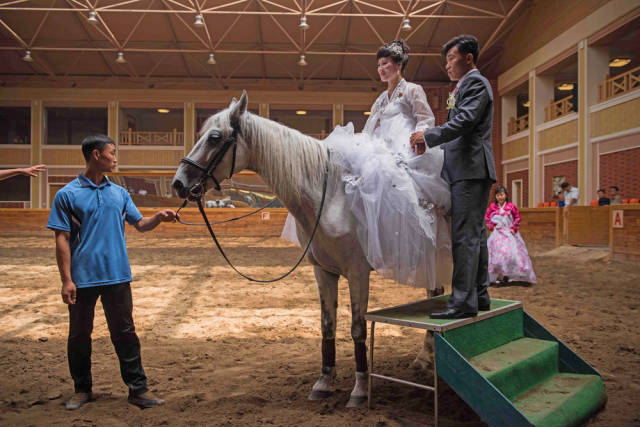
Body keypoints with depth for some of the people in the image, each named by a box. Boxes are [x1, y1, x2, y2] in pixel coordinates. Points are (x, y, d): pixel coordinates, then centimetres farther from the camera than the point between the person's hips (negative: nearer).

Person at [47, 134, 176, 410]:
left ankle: (138, 389, 13)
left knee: (125, 333, 6)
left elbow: (140, 224, 13)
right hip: (82, 279, -3)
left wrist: (159, 218, -9)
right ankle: (82, 389, 28)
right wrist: (66, 279, -11)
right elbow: (62, 239, -6)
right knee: (79, 335, 11)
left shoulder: (120, 193, 9)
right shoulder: (67, 195, -3)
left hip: (117, 276, 3)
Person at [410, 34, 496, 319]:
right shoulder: (463, 86, 26)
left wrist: (428, 136, -17)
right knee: (475, 234, 11)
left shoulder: (475, 82, -5)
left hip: (471, 169, -10)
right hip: (466, 170, 10)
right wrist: (429, 142, 10)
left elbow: (464, 122, -19)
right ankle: (479, 295, 19)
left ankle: (463, 301, -10)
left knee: (465, 236, -12)